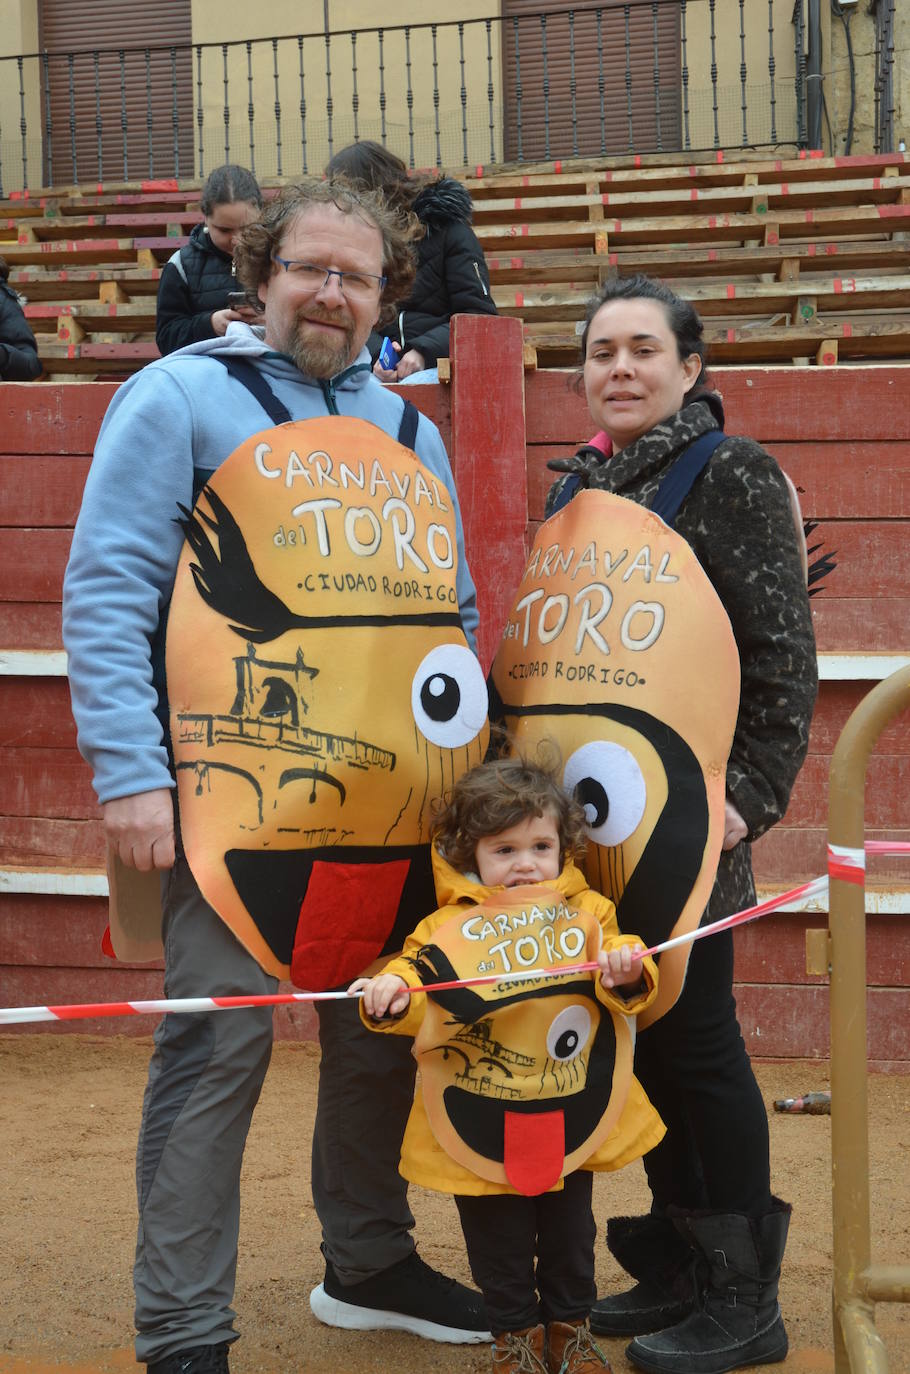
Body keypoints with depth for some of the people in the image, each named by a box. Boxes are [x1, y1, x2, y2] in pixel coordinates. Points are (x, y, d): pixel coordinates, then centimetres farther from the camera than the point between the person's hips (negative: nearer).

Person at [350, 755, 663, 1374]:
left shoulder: (586, 912, 2)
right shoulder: (447, 926, -4)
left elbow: (630, 992, -3)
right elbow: (417, 980, -9)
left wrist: (626, 973, -26)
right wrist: (393, 993, -32)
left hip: (570, 1113, 2)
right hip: (482, 1125, -1)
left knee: (569, 1232, 15)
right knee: (499, 1241, 9)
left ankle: (570, 1323, 33)